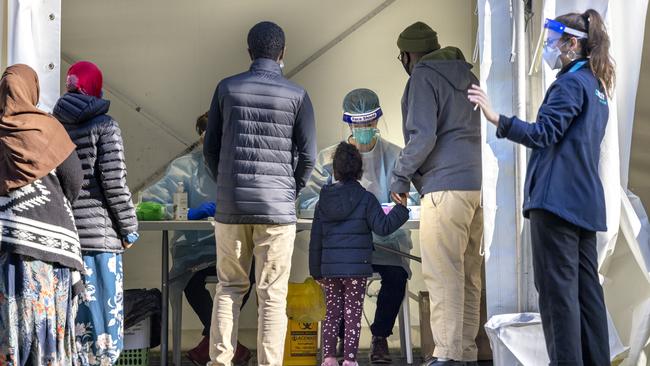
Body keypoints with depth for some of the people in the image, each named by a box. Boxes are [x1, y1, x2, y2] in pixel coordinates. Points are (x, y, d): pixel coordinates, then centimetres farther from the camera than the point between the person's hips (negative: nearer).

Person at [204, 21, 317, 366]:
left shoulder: (227, 88, 5)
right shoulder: (297, 95, 1)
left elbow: (210, 147, 6)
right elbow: (307, 155, -1)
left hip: (230, 204, 2)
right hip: (277, 207, -2)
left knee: (229, 288, 11)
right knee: (272, 294, 1)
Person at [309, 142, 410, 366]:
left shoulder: (323, 201, 7)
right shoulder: (366, 199, -5)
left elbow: (316, 239, 8)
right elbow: (383, 227, -11)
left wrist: (316, 270, 14)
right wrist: (401, 208, 0)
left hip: (329, 268, 3)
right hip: (356, 267, -3)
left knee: (332, 313, 12)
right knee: (352, 314, 1)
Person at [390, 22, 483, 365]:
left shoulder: (423, 77, -2)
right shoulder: (465, 77, 23)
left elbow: (423, 136, -13)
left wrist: (400, 176, -2)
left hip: (446, 186, -8)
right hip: (477, 184, 8)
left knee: (442, 273, -8)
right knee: (468, 273, 10)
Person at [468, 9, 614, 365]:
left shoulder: (570, 83, -9)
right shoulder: (596, 87, 20)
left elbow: (544, 134, -19)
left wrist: (496, 118, -28)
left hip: (557, 199, -9)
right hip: (584, 202, 9)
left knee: (558, 289, -9)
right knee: (586, 288, 8)